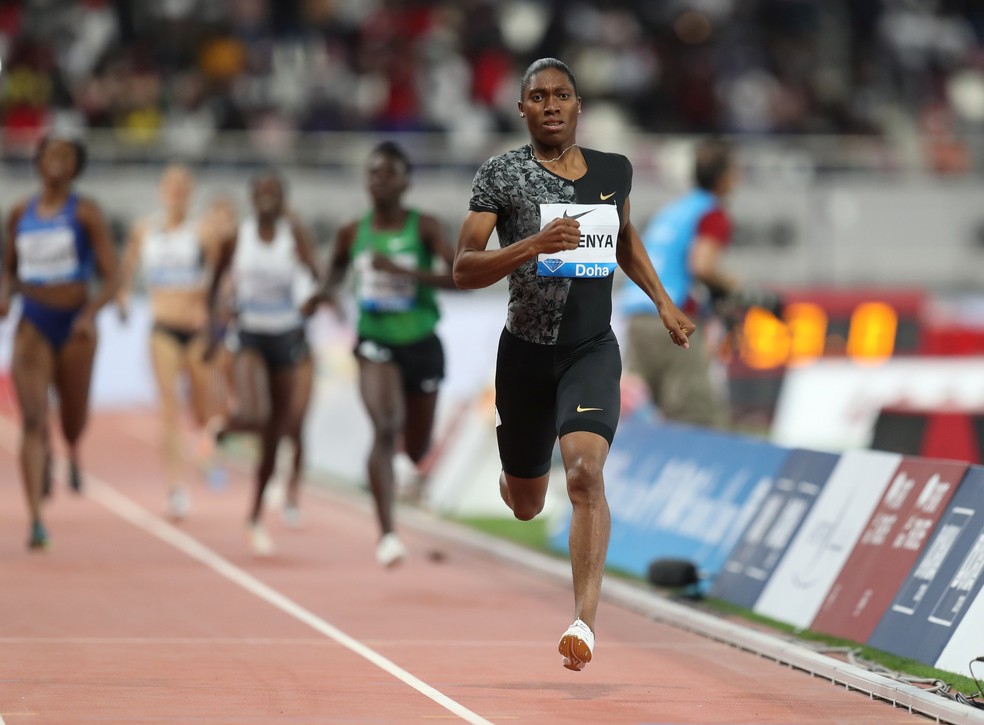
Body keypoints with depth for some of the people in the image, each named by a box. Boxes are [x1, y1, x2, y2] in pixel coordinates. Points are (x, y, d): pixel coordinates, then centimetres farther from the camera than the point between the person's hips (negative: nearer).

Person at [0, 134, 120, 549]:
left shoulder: (86, 213, -4)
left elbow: (111, 278, -7)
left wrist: (90, 314, -23)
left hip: (74, 325, -1)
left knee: (73, 417, 13)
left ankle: (72, 452, 53)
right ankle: (36, 521, -11)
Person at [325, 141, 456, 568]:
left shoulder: (424, 228, -9)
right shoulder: (353, 233, -1)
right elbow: (336, 269, 19)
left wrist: (403, 271, -27)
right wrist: (328, 293, -4)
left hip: (421, 344, 0)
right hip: (375, 343, 0)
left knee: (417, 449, 14)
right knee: (385, 429, -25)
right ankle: (387, 535, -27)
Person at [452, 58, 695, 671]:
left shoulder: (614, 171, 5)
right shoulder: (502, 175, -7)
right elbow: (464, 270, -13)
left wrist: (663, 301, 17)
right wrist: (535, 245, -27)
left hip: (593, 349, 1)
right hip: (527, 351, 0)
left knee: (586, 470, -25)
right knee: (526, 506, 14)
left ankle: (586, 622, -29)